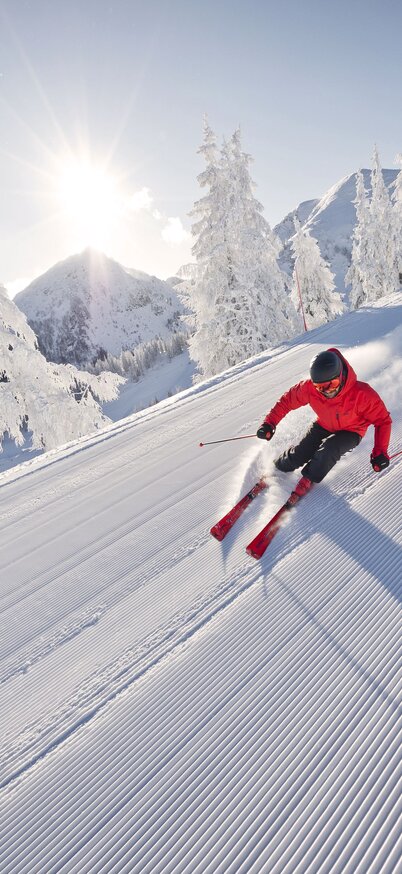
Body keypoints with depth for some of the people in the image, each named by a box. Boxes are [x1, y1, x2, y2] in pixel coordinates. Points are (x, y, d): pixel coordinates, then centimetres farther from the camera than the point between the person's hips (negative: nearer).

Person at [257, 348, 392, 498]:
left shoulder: (362, 394, -36)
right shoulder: (309, 388, -29)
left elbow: (382, 420, -24)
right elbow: (287, 400, -12)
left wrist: (380, 452, -34)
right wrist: (270, 423, -23)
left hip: (350, 431, -2)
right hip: (324, 426, 3)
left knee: (328, 449, -30)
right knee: (299, 453, -11)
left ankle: (309, 479, -1)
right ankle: (277, 468, 23)